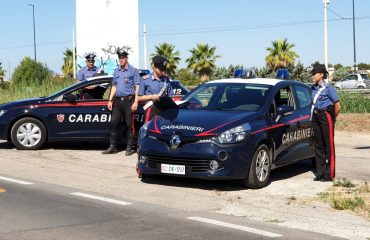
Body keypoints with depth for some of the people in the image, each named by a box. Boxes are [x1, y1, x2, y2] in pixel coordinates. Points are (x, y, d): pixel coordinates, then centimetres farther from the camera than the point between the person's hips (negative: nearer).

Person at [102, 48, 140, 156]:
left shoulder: (133, 71, 0)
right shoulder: (116, 71, 17)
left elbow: (137, 87, -4)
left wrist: (135, 102, -13)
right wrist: (110, 100, 11)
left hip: (128, 100, -5)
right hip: (118, 101, 6)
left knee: (129, 124, -3)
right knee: (113, 123, 2)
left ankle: (129, 148, 2)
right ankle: (112, 147, 8)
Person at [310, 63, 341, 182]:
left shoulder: (328, 88, -9)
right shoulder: (313, 88, 9)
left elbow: (337, 105, -7)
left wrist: (333, 118, 1)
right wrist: (313, 116, 10)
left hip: (326, 116, -7)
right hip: (315, 117, 7)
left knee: (329, 145, -4)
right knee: (318, 145, 8)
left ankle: (329, 174, -1)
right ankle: (320, 172, 16)